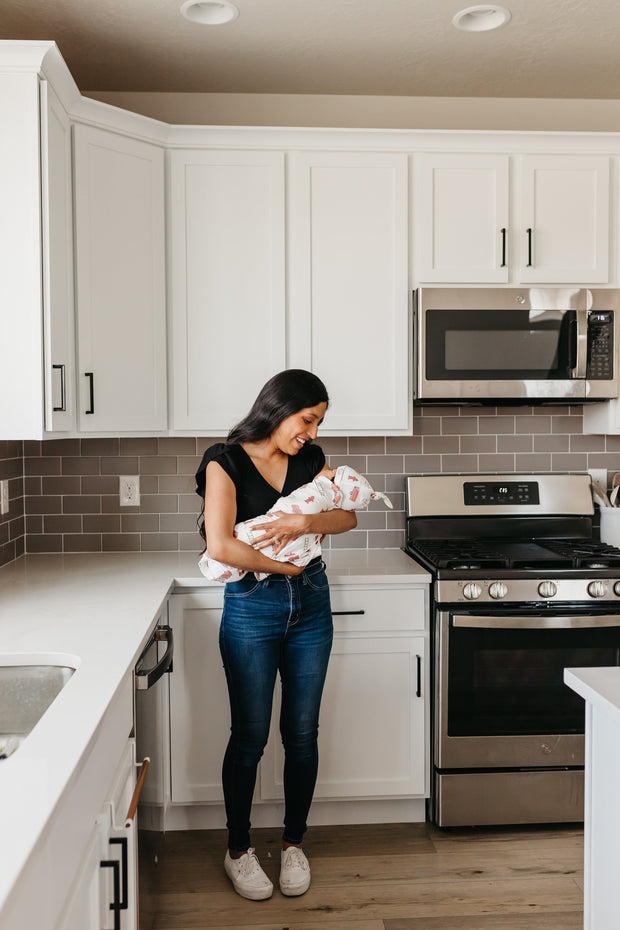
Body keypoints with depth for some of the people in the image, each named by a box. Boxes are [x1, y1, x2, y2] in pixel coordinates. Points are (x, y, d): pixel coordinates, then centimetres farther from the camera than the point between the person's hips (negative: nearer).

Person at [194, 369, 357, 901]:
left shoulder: (310, 459, 6)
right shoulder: (227, 461, -9)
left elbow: (348, 515, -4)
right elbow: (220, 544, -21)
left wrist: (304, 522, -22)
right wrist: (284, 566, -14)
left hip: (311, 604, 4)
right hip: (252, 607, -4)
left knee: (302, 733, 11)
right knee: (250, 737, 5)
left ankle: (294, 845, 29)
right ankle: (239, 851, 25)